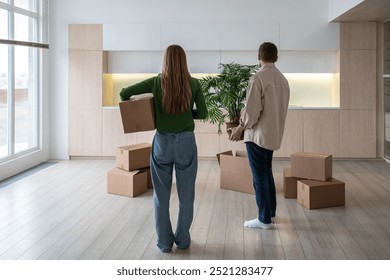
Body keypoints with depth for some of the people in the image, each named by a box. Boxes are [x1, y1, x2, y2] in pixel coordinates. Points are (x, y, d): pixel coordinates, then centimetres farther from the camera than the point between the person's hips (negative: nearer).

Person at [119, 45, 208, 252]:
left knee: (161, 195, 10)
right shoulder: (193, 84, -4)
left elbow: (124, 93, 0)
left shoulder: (156, 82, -4)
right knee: (186, 194, 11)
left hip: (162, 142, 0)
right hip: (186, 143, 0)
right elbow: (202, 113, -1)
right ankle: (183, 239, 19)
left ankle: (164, 242, 14)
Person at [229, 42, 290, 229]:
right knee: (267, 172, 20)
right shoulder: (283, 79, 5)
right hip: (274, 134, 7)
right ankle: (271, 212, 28)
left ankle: (265, 219, 7)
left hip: (258, 134, -7)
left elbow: (252, 110, -19)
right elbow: (281, 108, 10)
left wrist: (240, 128, -5)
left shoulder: (258, 78, -17)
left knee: (259, 176, 1)